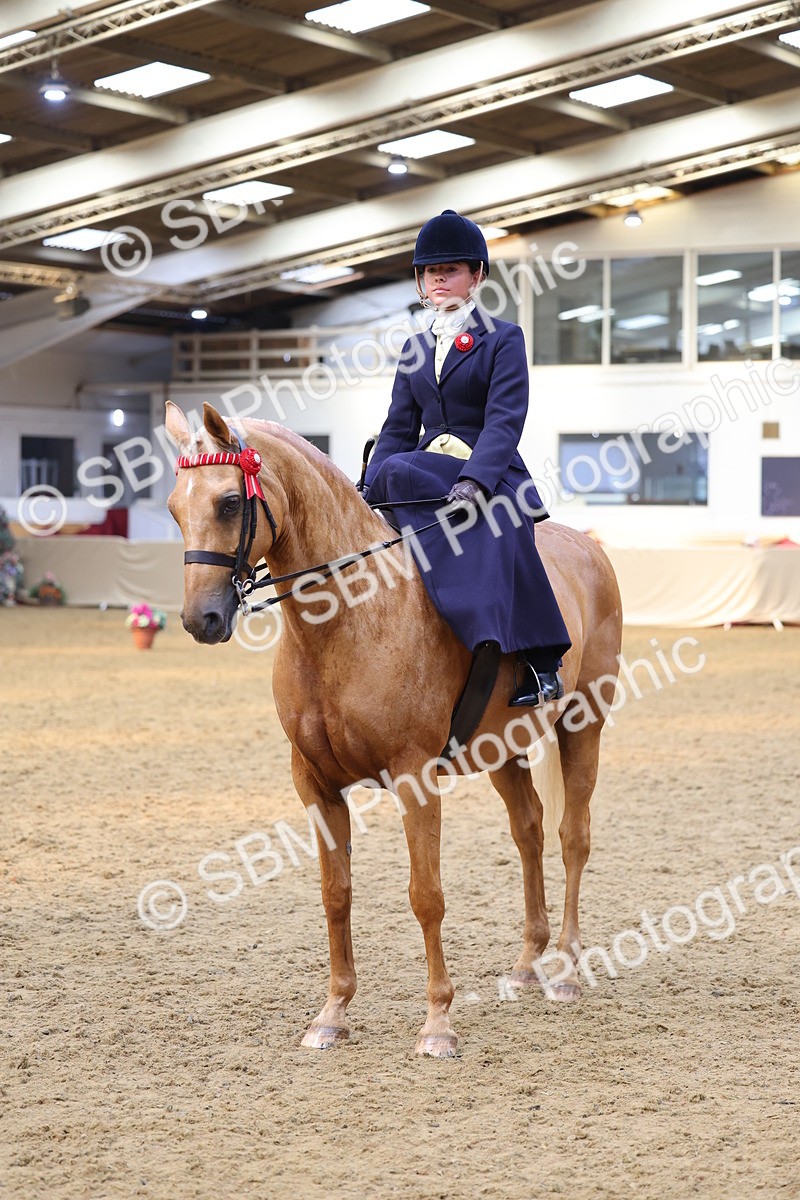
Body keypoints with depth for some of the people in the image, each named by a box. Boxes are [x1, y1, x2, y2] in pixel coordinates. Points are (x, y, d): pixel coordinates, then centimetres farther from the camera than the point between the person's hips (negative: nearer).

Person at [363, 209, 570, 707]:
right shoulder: (415, 349, 19)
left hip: (491, 476, -5)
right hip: (426, 476, 5)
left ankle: (540, 663, -35)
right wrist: (371, 493, -2)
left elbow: (505, 421, -12)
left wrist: (474, 481, -29)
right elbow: (399, 430, 16)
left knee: (495, 534, -38)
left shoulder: (503, 339, 2)